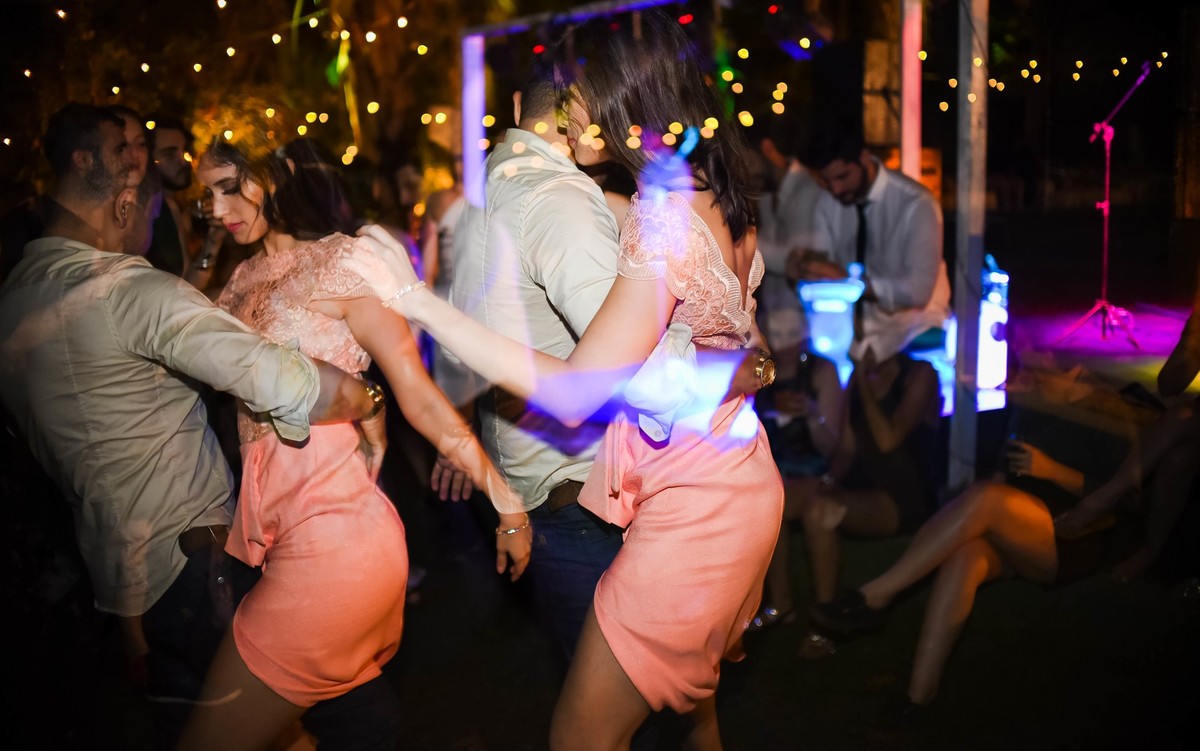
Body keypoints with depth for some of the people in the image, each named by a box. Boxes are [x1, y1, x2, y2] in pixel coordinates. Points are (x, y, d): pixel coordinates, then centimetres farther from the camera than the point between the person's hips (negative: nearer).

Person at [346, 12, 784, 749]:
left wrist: (417, 299, -28)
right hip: (739, 491, 9)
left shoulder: (666, 219, -24)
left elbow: (573, 394, -29)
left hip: (691, 514, -9)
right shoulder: (720, 203, 4)